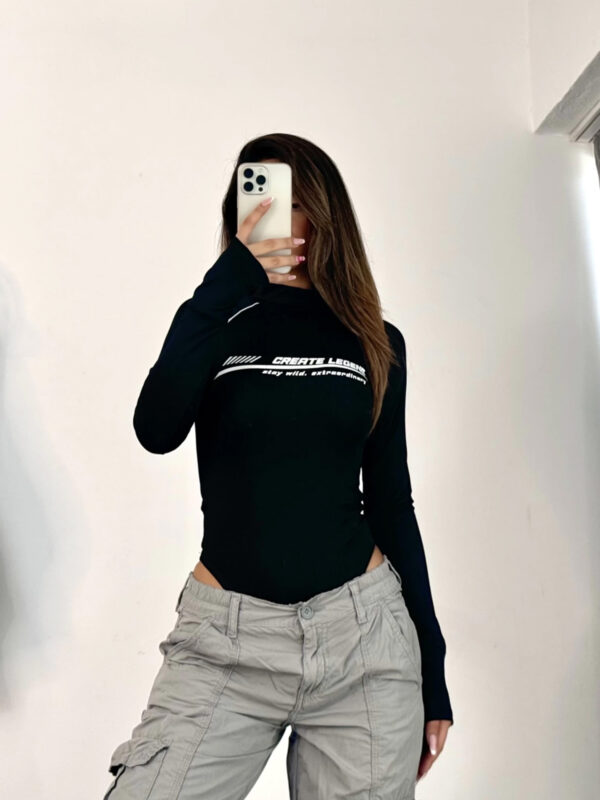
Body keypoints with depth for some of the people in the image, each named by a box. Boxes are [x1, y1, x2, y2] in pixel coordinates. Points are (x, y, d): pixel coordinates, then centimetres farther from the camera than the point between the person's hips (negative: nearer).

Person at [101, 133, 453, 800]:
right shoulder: (217, 322, 6)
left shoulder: (375, 343, 7)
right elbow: (156, 432, -14)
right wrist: (226, 287, -18)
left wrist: (431, 669, 7)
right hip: (227, 640, 0)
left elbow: (391, 502, 8)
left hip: (363, 631, 1)